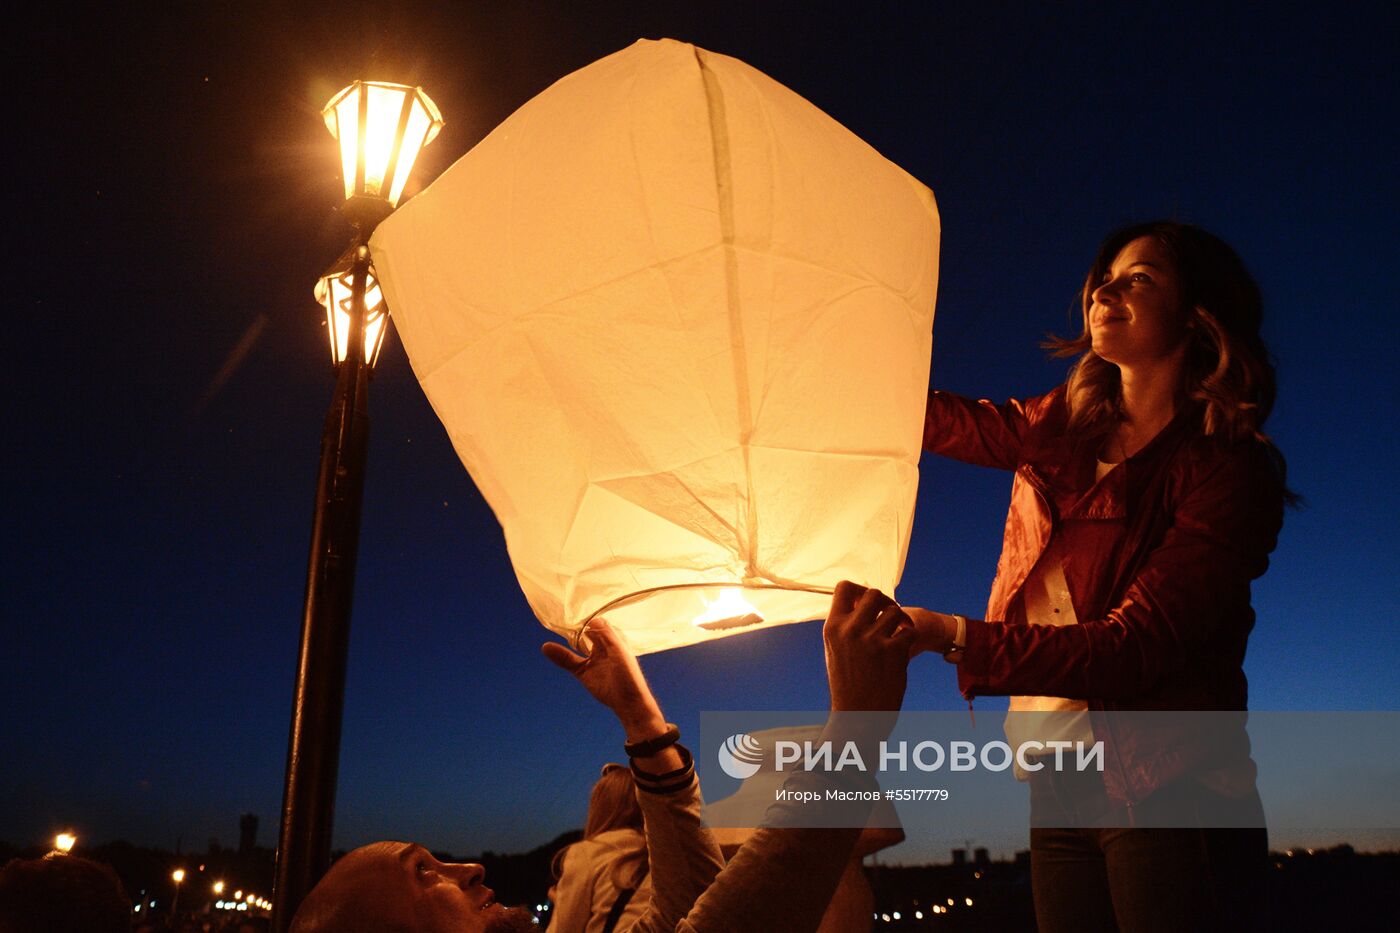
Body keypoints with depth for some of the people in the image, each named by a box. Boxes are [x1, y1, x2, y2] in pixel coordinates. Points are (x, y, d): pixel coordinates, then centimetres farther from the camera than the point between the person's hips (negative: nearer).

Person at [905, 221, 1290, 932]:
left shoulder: (1228, 469, -11)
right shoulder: (1068, 427, 8)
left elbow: (1134, 648, -20)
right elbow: (947, 419, 20)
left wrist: (952, 636, -29)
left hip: (1168, 798, -6)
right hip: (1059, 790, 6)